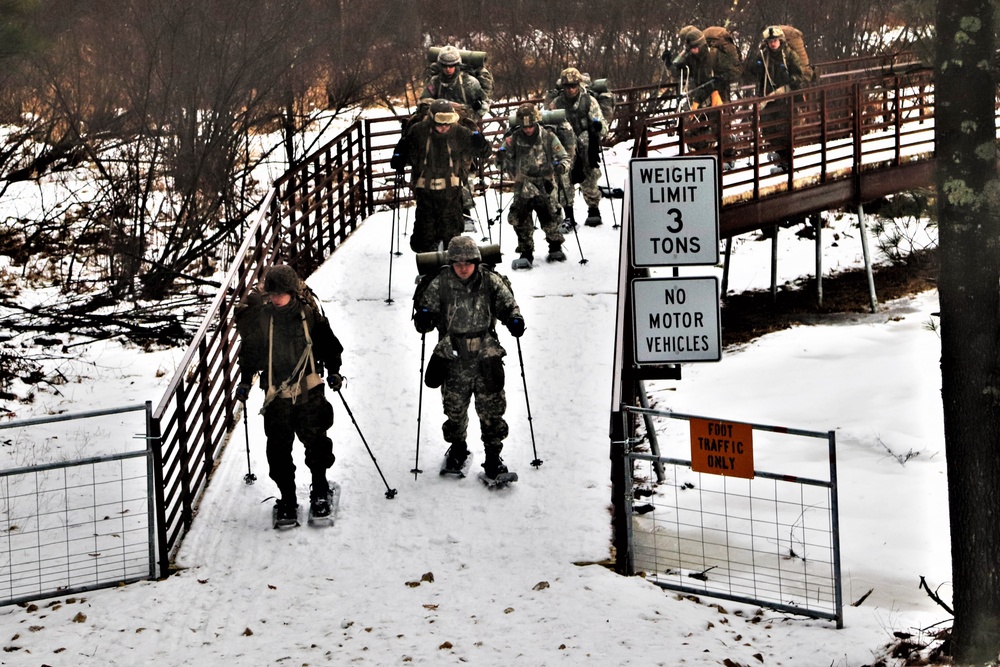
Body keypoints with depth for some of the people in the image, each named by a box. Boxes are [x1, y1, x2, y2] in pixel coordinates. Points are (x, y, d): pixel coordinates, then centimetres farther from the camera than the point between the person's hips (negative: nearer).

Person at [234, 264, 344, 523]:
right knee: (278, 448, 1)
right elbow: (250, 351, 9)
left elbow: (327, 343, 8)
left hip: (309, 389, -1)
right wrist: (245, 381, 7)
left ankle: (320, 492, 18)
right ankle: (287, 498, 14)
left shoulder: (309, 312, -4)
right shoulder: (259, 317, -3)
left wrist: (333, 370, 1)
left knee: (316, 441, 0)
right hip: (276, 393, 1)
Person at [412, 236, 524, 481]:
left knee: (491, 409, 2)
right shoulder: (440, 284, -4)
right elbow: (428, 305, 2)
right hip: (453, 359, 0)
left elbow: (507, 304, 6)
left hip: (486, 357, 0)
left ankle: (493, 456, 17)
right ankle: (457, 448, 37)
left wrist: (515, 320, -15)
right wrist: (424, 316, -22)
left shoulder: (491, 282, -3)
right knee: (454, 409, 11)